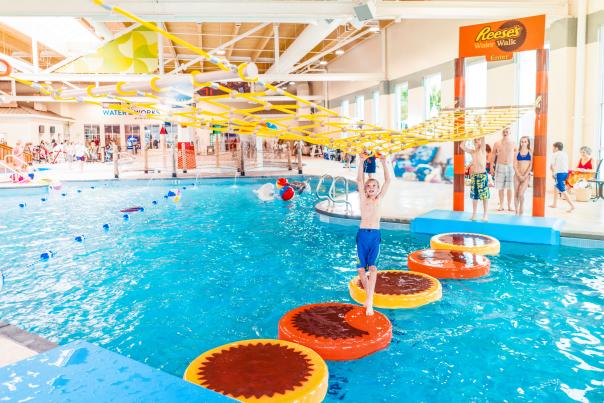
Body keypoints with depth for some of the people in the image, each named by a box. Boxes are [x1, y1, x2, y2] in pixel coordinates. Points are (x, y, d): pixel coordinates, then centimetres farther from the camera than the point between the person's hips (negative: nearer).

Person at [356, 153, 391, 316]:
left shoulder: (379, 199, 11)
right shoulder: (363, 199, 9)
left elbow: (388, 181, 4)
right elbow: (360, 180, 1)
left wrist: (383, 162, -2)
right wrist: (362, 161, -6)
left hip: (375, 235, -1)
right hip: (362, 234, 1)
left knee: (372, 267, -15)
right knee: (361, 268, 0)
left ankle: (369, 302, -20)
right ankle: (369, 295, 20)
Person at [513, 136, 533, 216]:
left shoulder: (530, 152, 2)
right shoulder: (517, 152, 6)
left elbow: (531, 165, -3)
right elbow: (515, 165, 1)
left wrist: (525, 175, -11)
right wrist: (519, 175, -9)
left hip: (526, 176, -2)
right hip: (517, 175, 2)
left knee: (521, 194, -15)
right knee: (516, 194, 2)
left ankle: (521, 209, 8)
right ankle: (516, 212, 16)